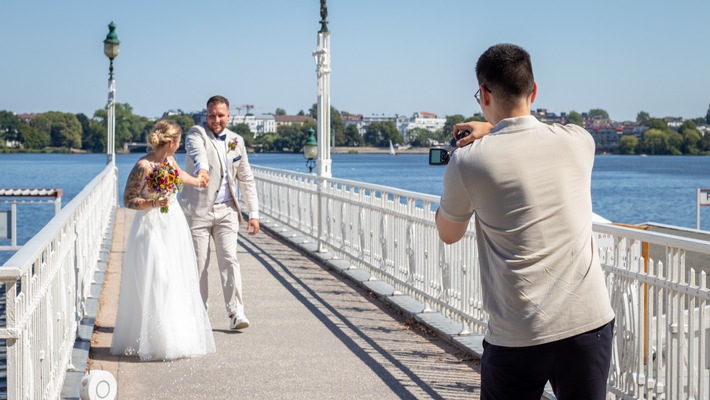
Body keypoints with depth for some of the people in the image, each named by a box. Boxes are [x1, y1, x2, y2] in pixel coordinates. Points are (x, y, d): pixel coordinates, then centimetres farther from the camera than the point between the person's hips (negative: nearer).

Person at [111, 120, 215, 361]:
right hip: (152, 228, -8)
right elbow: (128, 200, -13)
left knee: (177, 283, 9)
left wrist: (199, 182, 46)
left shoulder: (168, 159, 5)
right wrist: (153, 203, -27)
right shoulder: (143, 166, -17)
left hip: (174, 226, 8)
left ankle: (177, 338, 17)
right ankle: (157, 342, -1)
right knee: (155, 283, -7)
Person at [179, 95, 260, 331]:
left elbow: (246, 179, 14)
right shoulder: (196, 134, -4)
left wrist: (253, 213, 9)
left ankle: (236, 313, -9)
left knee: (229, 260, -7)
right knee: (198, 264, 1)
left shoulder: (236, 141, 10)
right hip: (198, 210, -3)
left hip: (226, 210, 3)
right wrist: (201, 168, -52)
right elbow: (197, 152, -29)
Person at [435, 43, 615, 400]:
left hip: (517, 336, -2)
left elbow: (448, 235, 12)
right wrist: (494, 131, 27)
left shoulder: (469, 161, -7)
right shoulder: (580, 141, 2)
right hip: (590, 321, 3)